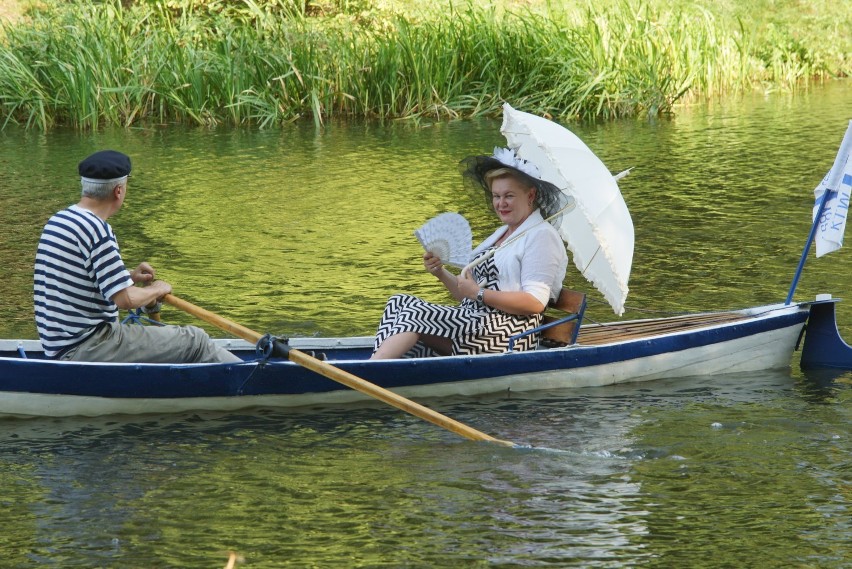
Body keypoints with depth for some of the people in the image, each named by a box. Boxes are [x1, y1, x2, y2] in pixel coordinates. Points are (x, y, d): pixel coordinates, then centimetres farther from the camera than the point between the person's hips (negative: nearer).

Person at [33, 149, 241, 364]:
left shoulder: (57, 220, 10)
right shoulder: (96, 230, -19)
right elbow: (125, 300, -20)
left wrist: (129, 276, 15)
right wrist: (157, 290, -1)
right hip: (86, 350, -10)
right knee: (195, 341, -5)